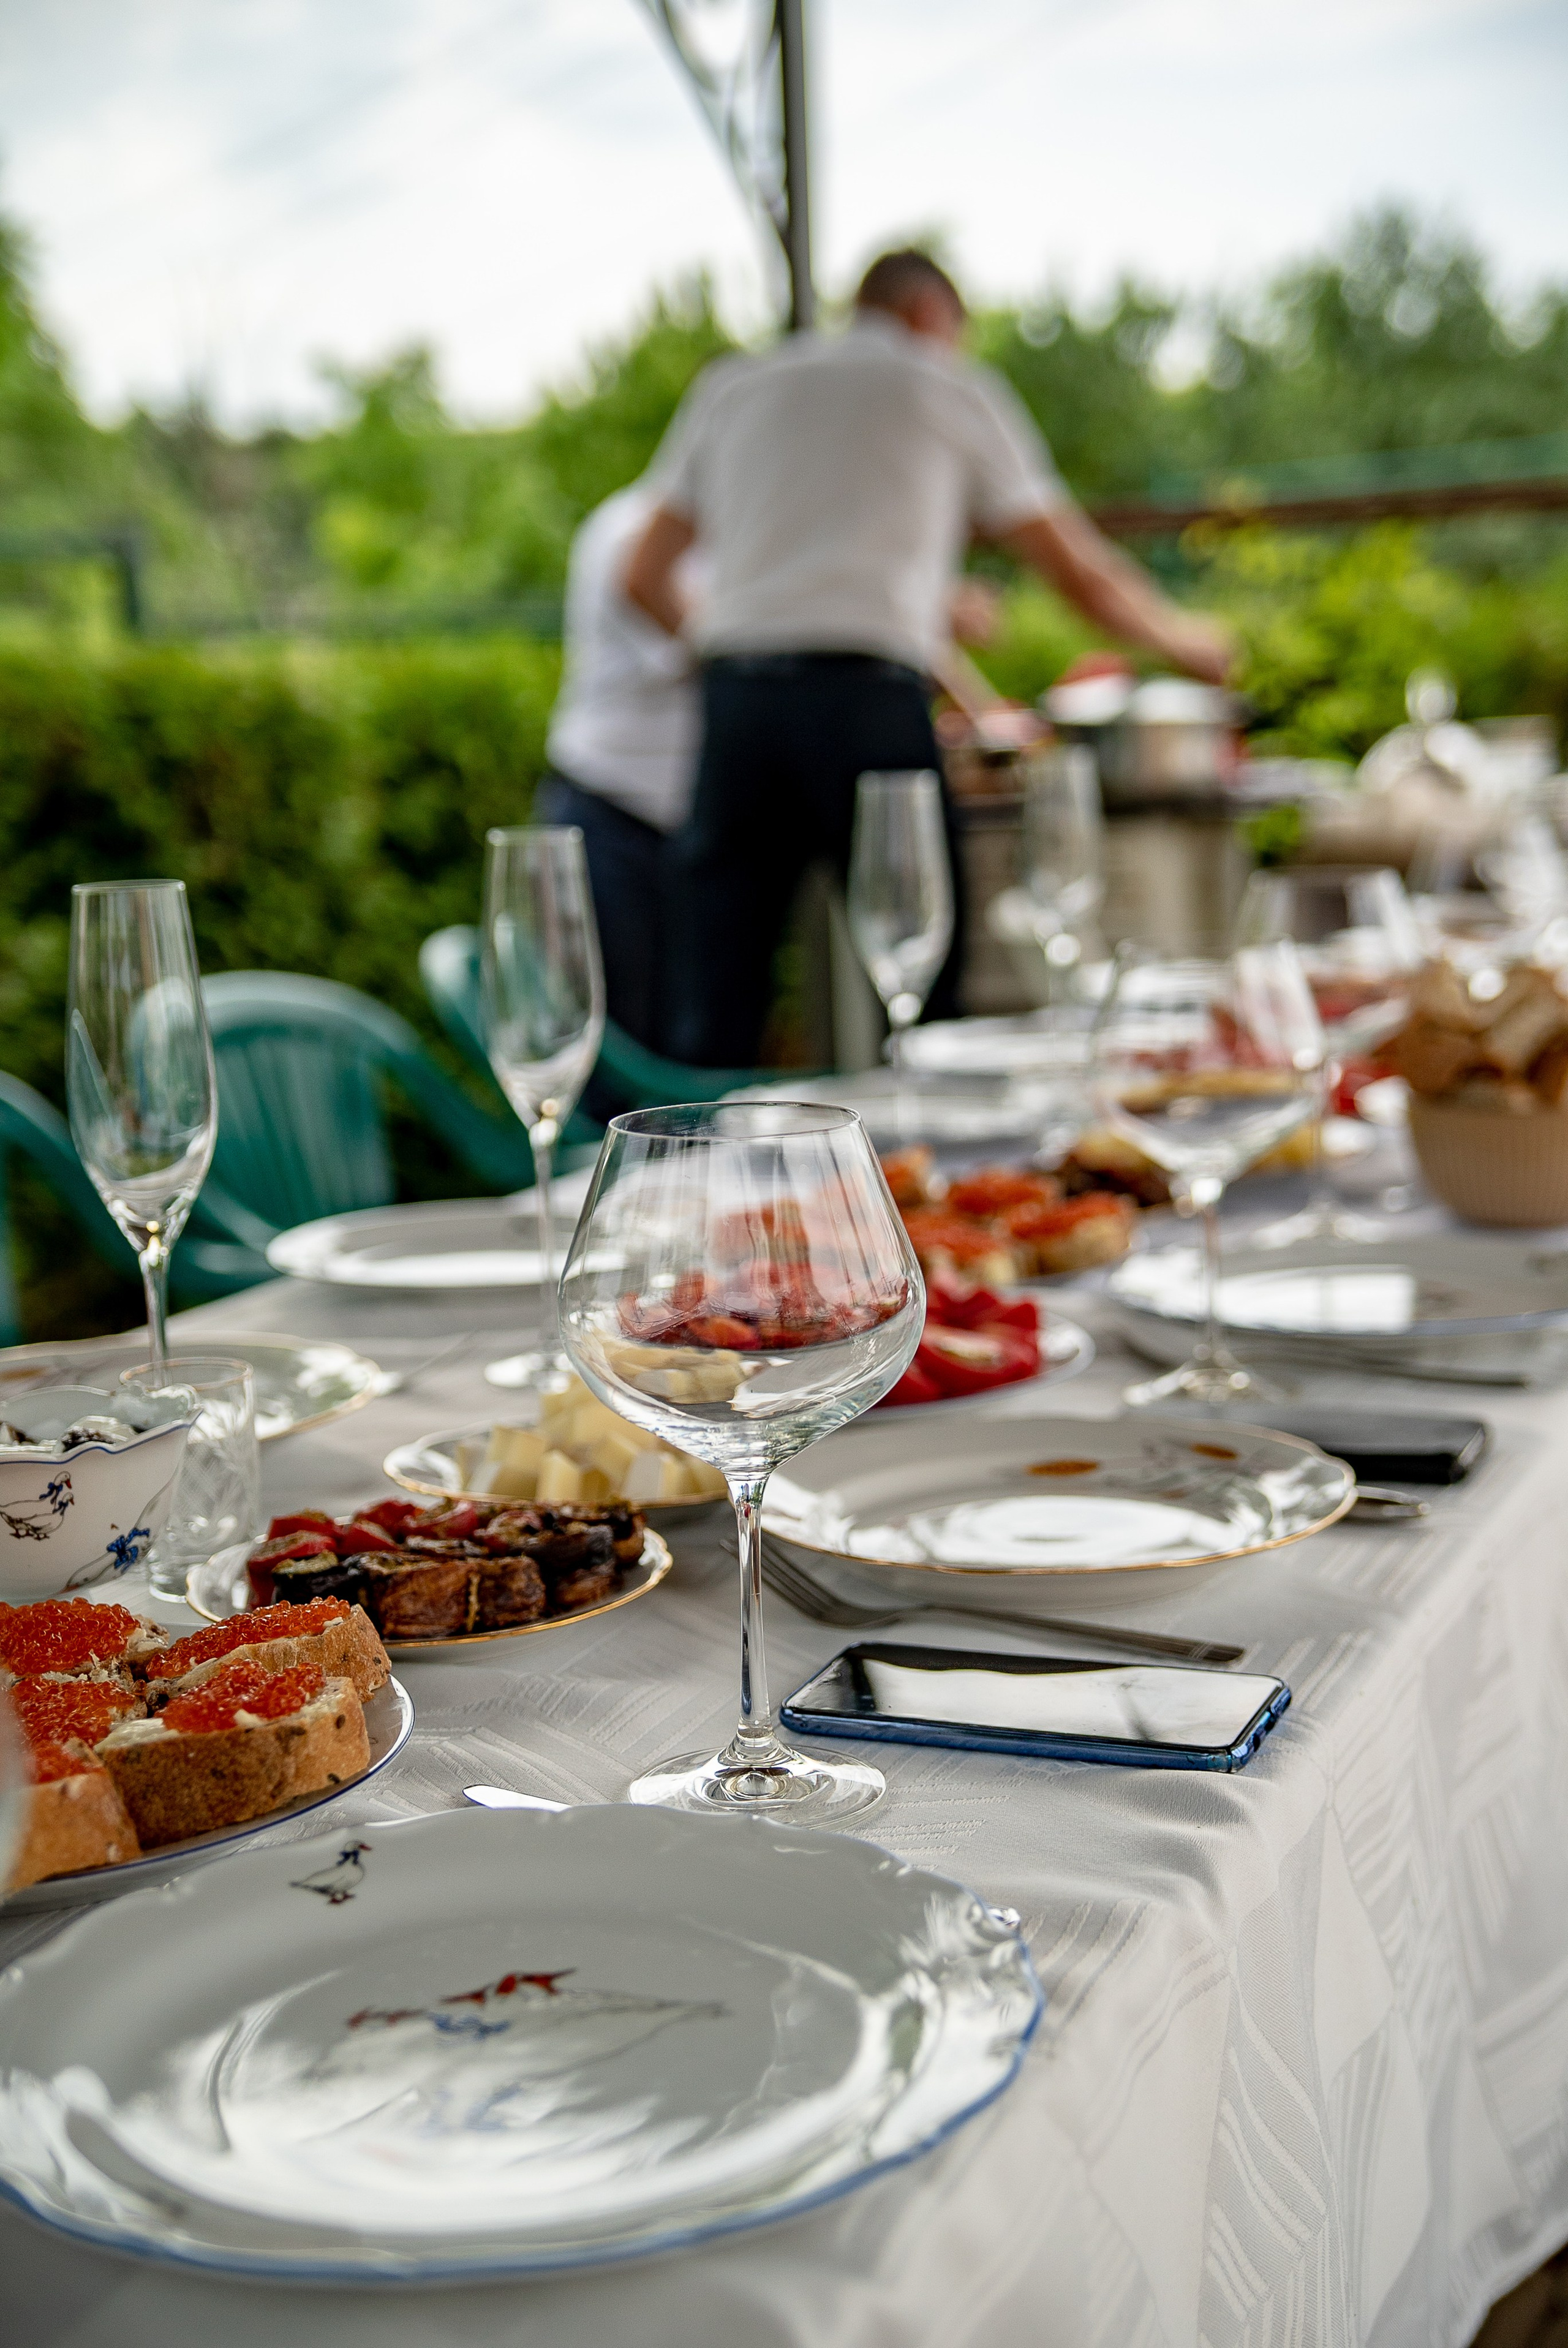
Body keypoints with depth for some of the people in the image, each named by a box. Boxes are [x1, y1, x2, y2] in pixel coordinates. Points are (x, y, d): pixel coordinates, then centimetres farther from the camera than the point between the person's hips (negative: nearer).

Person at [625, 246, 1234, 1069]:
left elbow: (645, 578, 20)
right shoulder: (952, 388, 16)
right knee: (917, 999, 3)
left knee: (711, 1023, 2)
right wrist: (1181, 635, 35)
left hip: (734, 697, 3)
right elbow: (1082, 575, 18)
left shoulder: (730, 386, 23)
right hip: (868, 699, -3)